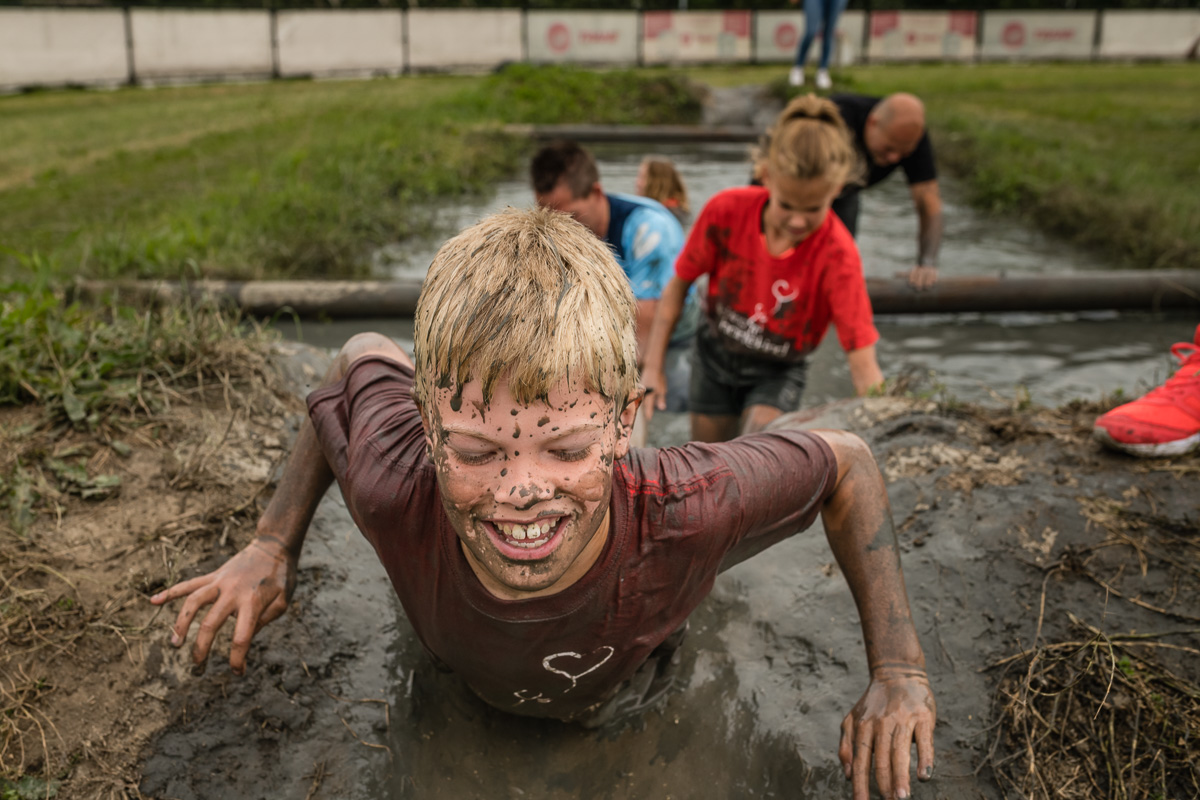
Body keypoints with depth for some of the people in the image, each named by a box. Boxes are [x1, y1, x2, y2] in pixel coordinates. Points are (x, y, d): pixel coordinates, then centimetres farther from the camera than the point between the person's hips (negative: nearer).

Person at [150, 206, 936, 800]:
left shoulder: (686, 512, -46)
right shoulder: (393, 486, -42)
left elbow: (846, 461, -27)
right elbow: (361, 357, -20)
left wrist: (899, 669, -28)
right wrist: (274, 543, -19)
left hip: (628, 709, 0)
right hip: (462, 695, 1)